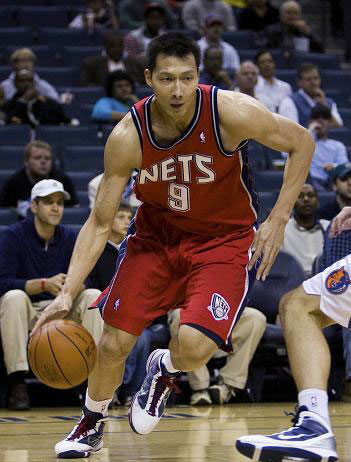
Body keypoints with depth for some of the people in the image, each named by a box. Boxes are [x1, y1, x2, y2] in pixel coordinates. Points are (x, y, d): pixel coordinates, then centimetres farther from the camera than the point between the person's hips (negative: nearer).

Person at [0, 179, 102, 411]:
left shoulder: (70, 238, 3)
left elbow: (82, 283, -1)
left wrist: (74, 287, -27)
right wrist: (44, 284, -34)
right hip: (24, 313, -4)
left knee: (94, 296, -20)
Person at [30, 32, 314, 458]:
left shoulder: (231, 112, -27)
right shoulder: (127, 136, -20)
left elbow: (301, 142, -10)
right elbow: (99, 222, -12)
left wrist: (278, 220, -15)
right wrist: (67, 293, -22)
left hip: (223, 238, -2)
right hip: (157, 233, 2)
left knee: (194, 347, -22)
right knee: (113, 343, 0)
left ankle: (165, 369, 17)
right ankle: (91, 424, 32)